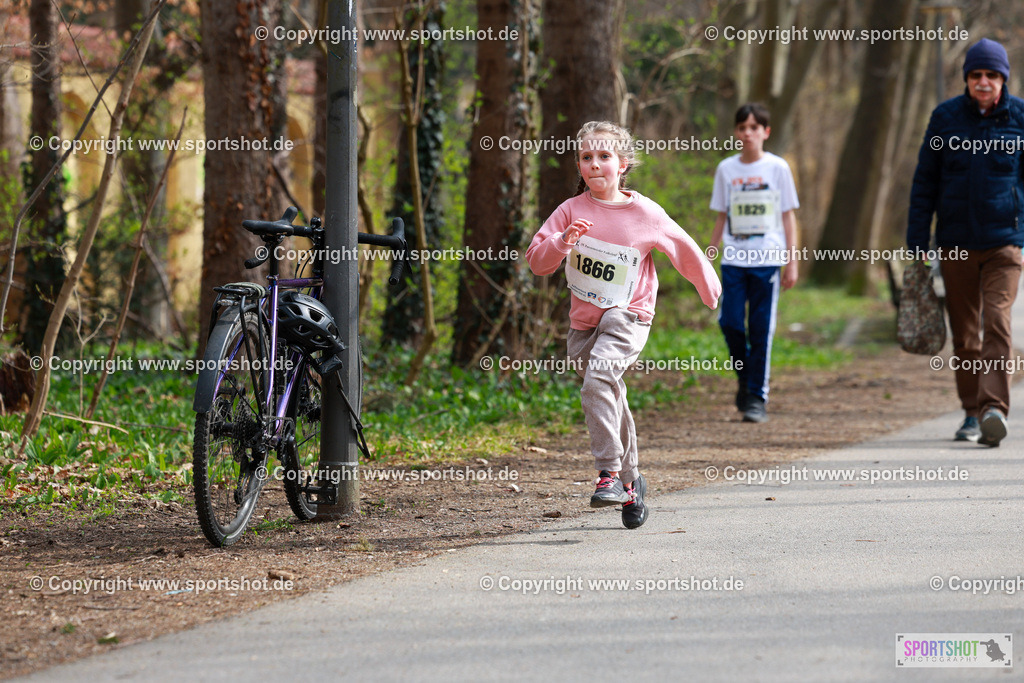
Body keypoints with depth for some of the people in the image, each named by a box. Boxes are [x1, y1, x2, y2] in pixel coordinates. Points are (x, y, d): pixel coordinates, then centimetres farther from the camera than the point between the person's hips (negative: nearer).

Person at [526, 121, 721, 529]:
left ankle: (610, 472, -28)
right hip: (584, 322, 4)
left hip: (627, 316, -4)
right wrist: (563, 243, -27)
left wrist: (711, 292, 19)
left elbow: (684, 250, 8)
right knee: (611, 403, 15)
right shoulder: (572, 211, -2)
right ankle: (630, 481, 32)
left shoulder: (645, 213, -7)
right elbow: (537, 261, -7)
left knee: (598, 381, -29)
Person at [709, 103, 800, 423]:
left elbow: (788, 216, 5)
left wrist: (792, 261, 1)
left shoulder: (777, 168, 3)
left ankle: (757, 398, 4)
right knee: (730, 322, -8)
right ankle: (744, 376, 17)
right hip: (734, 260, 2)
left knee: (762, 330, -2)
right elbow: (721, 217, 13)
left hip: (767, 260, -2)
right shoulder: (726, 169, 8)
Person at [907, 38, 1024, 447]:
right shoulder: (946, 117, 3)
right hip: (956, 242, 2)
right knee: (964, 333, 8)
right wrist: (917, 243, 2)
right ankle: (971, 413, 19)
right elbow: (925, 180, 6)